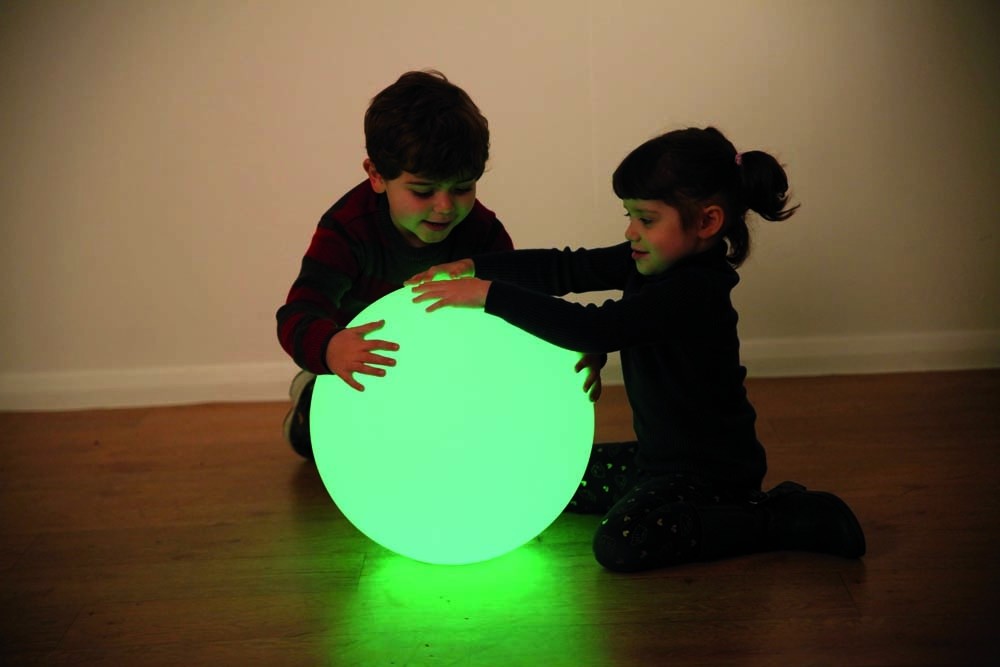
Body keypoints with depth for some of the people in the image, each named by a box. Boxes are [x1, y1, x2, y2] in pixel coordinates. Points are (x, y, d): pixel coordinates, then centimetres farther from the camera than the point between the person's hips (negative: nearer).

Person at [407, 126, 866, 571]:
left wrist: (490, 294, -35)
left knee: (621, 544, -28)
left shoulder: (694, 291, -28)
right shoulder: (660, 264, 0)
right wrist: (474, 266, -14)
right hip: (662, 453, 10)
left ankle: (786, 517, -11)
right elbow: (569, 269, -2)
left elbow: (595, 330, -36)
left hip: (711, 468, -10)